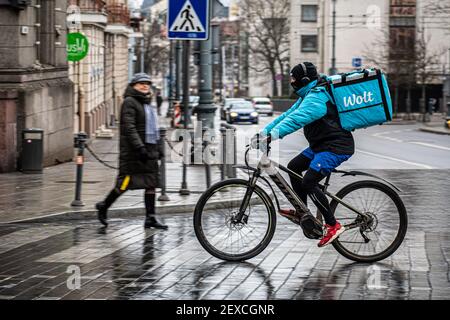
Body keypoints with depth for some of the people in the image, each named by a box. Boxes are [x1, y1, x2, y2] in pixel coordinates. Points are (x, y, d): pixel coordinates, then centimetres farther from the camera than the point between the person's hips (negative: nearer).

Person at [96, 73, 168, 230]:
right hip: (132, 152, -8)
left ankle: (150, 218, 4)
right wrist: (140, 147, -24)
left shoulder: (148, 104, 20)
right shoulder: (129, 102, -7)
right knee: (125, 183, -6)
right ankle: (103, 206, 13)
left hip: (149, 150, 8)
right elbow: (129, 128, -17)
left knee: (152, 184, 3)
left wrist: (159, 147, 16)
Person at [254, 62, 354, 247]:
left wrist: (273, 135, -43)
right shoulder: (308, 95, 14)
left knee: (308, 182, -18)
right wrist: (264, 131, 4)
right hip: (321, 145, 11)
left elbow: (296, 119, -35)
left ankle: (333, 225, -11)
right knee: (293, 167, 16)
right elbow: (288, 115, 12)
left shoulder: (316, 97, -21)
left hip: (336, 147, -11)